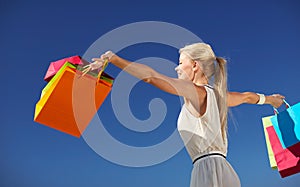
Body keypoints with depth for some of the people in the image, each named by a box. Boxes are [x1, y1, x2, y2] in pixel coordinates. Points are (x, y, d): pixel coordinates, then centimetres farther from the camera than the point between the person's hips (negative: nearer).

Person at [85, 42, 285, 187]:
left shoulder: (195, 91, -7)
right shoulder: (216, 94, 18)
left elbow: (150, 75, -18)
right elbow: (247, 96, 38)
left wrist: (113, 58, -18)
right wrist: (268, 98, 58)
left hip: (209, 168, -9)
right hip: (223, 171, 9)